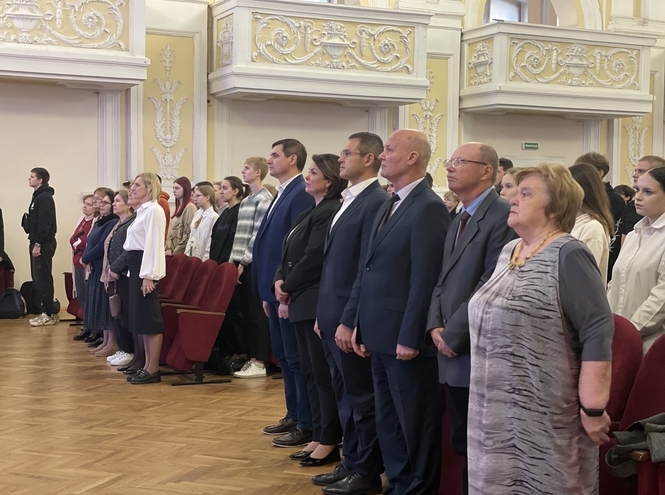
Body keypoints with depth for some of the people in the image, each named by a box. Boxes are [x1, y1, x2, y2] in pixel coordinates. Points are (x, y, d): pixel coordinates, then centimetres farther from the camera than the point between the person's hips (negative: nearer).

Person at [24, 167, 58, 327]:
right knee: (38, 278, 11)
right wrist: (35, 242, 14)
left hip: (43, 244, -10)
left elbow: (44, 223, -21)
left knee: (43, 278, -8)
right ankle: (45, 312, 15)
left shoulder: (44, 197, -14)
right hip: (38, 242, 10)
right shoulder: (38, 196, 18)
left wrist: (38, 244, -22)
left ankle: (49, 314, -5)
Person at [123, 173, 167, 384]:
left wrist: (148, 275, -22)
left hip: (146, 268, -10)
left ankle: (153, 369, -2)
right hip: (137, 268, 11)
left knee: (150, 319, -6)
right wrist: (136, 272, 18)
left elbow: (153, 245, -18)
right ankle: (147, 366, 17)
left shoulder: (154, 210, -13)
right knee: (141, 318, 11)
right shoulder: (142, 210, 17)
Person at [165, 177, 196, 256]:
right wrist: (168, 248, 5)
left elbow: (188, 234, -15)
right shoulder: (178, 207, 16)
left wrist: (175, 251, -12)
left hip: (181, 253, -8)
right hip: (172, 253, 8)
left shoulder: (190, 207, -10)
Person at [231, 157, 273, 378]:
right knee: (246, 313, 10)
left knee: (257, 314, -4)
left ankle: (260, 362, 0)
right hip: (241, 264, 8)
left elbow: (259, 235, -14)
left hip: (253, 264, -8)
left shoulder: (264, 199, -9)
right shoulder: (245, 201, 17)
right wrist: (233, 260, 11)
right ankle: (251, 358, 16)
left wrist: (244, 261, -15)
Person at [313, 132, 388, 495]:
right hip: (332, 315, 9)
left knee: (362, 396, 3)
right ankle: (351, 463, 26)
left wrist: (350, 320, -19)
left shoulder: (376, 203, -15)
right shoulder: (348, 201, 14)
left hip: (351, 318, -9)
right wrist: (324, 314, 16)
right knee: (345, 394, 16)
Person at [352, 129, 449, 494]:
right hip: (381, 334, 10)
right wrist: (361, 325, 15)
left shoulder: (429, 208, -16)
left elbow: (424, 280, -20)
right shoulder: (389, 205, 14)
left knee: (415, 424, 4)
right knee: (387, 422, 18)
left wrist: (410, 337, -20)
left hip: (404, 337, -9)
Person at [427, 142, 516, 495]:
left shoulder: (503, 215, -14)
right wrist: (435, 326, 0)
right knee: (462, 445, 16)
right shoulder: (458, 220, 17)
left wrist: (452, 334, -15)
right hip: (453, 355, 9)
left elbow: (490, 286, -19)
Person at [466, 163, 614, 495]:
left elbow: (599, 333, -19)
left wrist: (593, 408, -19)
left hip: (546, 417, -7)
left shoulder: (568, 256, -14)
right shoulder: (508, 252, 11)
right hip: (498, 411, 8)